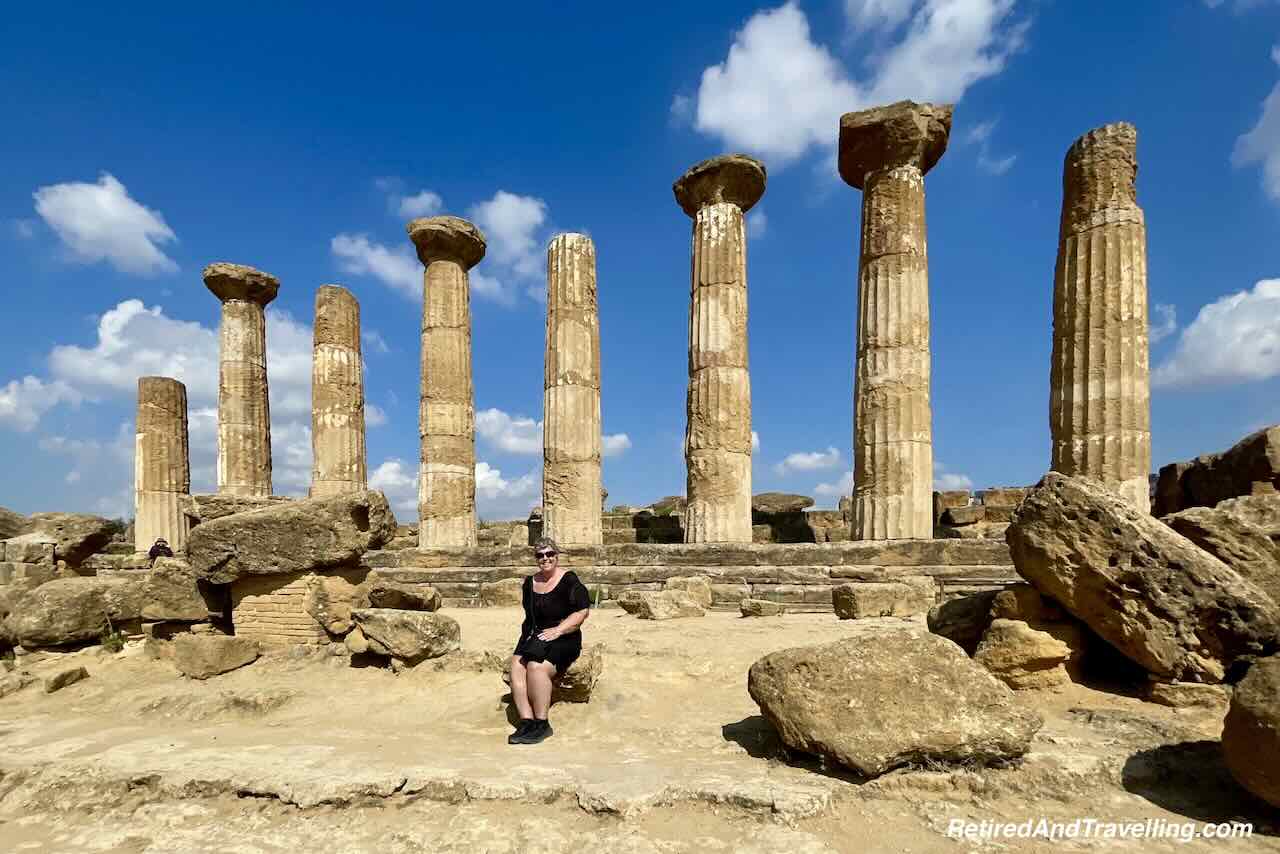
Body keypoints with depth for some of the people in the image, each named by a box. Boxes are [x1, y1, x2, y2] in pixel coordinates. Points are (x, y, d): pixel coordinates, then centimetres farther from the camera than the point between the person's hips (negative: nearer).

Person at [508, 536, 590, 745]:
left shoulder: (569, 580, -5)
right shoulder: (530, 582, 14)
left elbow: (582, 611, -10)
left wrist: (558, 630, -17)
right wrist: (528, 633, 8)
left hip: (563, 640, -5)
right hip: (533, 637, 6)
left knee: (536, 667, -29)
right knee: (516, 665, -22)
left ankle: (542, 724, -16)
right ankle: (526, 721, -22)